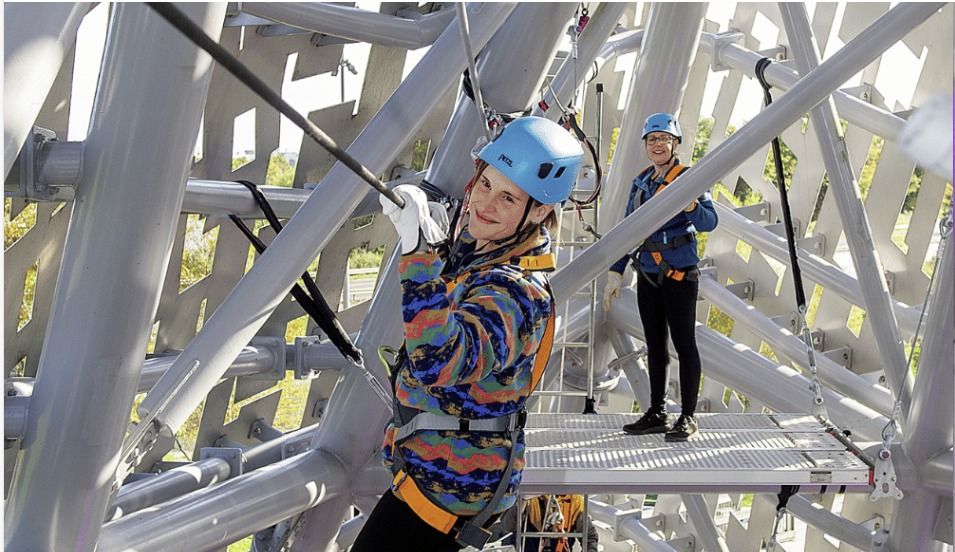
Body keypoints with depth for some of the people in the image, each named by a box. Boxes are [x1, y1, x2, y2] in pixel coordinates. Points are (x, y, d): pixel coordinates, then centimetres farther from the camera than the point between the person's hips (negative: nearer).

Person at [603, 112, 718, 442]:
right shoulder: (641, 182, 11)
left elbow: (709, 222, -21)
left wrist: (690, 205, -42)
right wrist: (616, 272, 9)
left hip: (679, 273, -6)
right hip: (648, 275, 7)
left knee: (684, 343, 0)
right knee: (654, 343, 12)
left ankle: (688, 417, 9)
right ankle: (657, 413, 21)